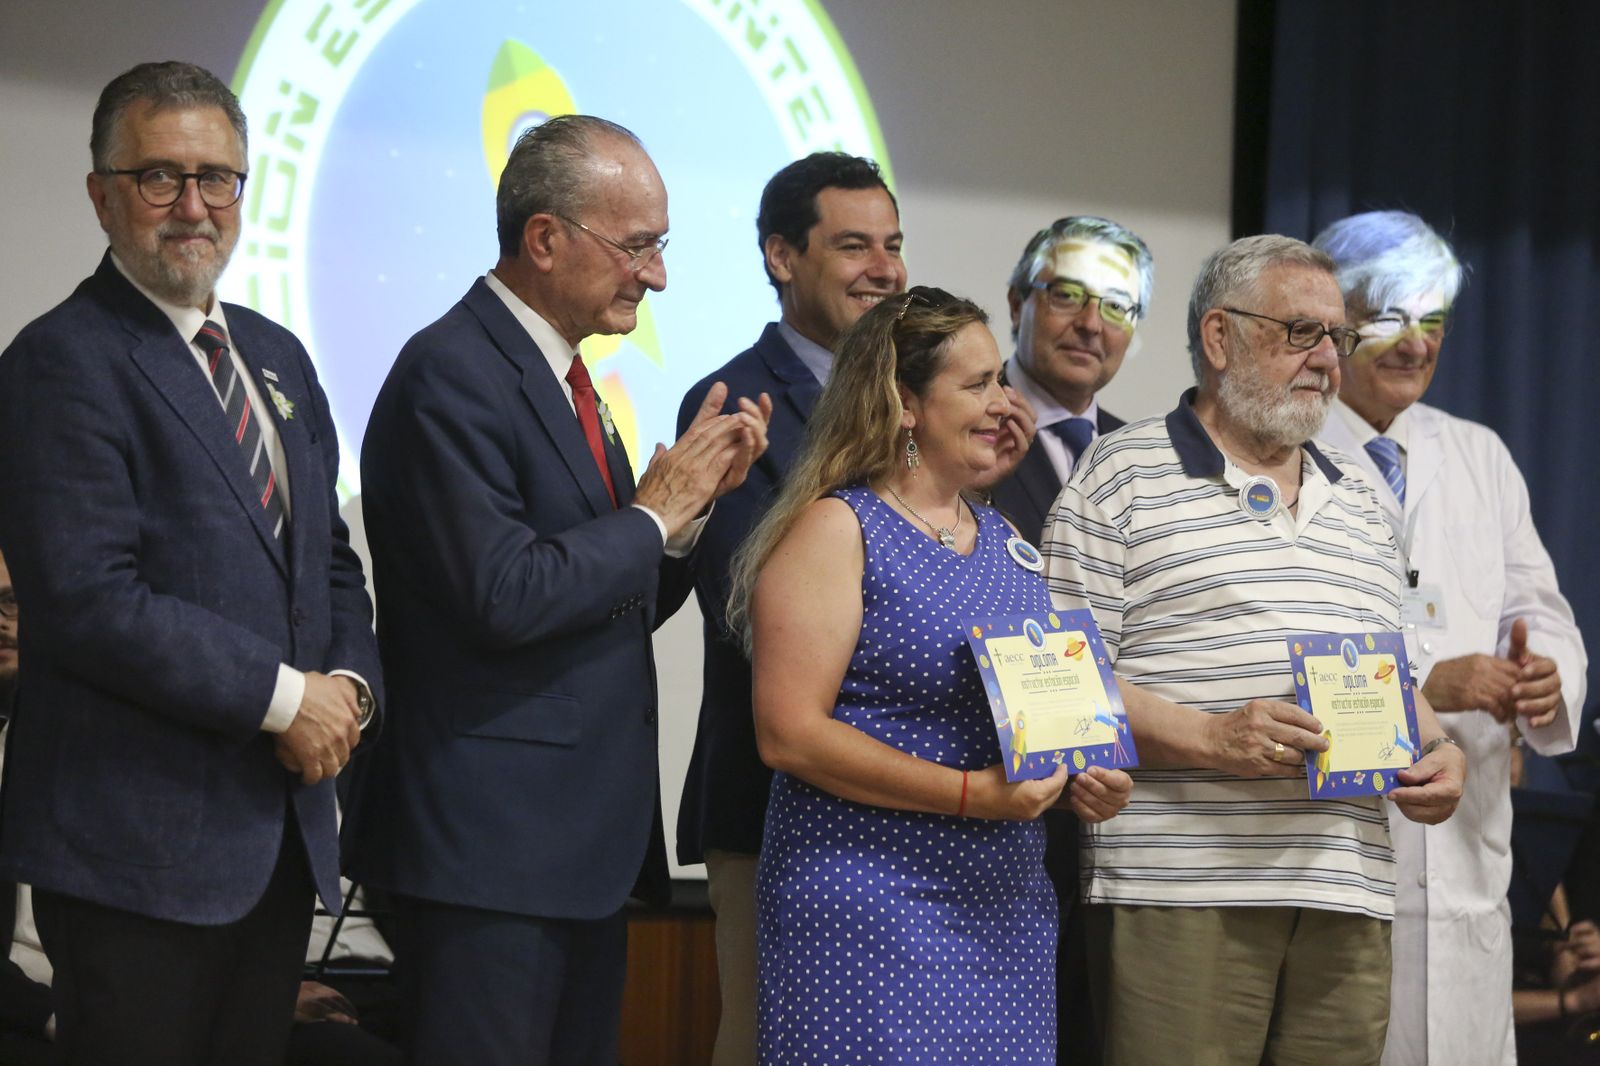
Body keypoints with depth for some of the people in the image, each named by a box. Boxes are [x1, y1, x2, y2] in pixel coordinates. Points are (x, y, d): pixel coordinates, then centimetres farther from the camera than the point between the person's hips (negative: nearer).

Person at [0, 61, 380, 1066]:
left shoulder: (276, 357, 16)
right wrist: (283, 696, -15)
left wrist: (349, 683, -1)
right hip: (138, 843, -8)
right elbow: (92, 602, -19)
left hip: (281, 828, 8)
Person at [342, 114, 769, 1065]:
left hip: (587, 839, 9)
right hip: (488, 841, -9)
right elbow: (505, 598, -22)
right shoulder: (453, 373, -13)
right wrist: (656, 514, -9)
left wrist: (693, 499, 3)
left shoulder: (565, 381, 16)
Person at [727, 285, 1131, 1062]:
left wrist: (1079, 777, 2)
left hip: (1007, 907, 7)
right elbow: (788, 733, -14)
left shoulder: (1002, 538, 15)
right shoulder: (836, 528, -6)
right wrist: (970, 794, -19)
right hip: (872, 910, -7)